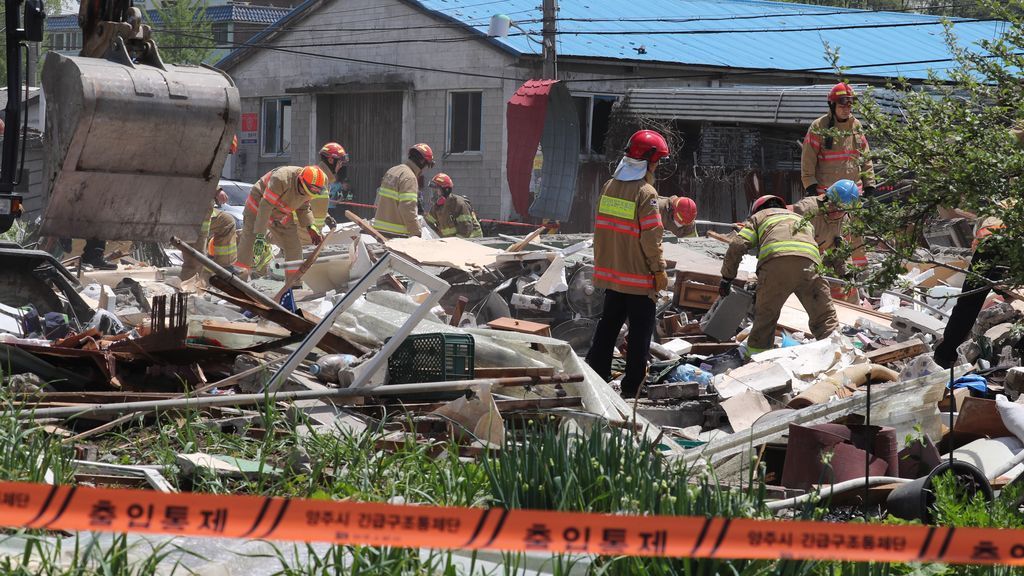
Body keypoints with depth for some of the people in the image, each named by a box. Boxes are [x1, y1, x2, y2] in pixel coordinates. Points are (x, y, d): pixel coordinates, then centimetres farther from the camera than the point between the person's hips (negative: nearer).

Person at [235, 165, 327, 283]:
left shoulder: (309, 187, -14)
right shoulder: (281, 179, -37)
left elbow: (303, 209, 5)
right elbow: (265, 207, -35)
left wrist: (310, 228, -10)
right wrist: (260, 236, -37)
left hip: (283, 218, 7)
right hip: (257, 208, -7)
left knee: (294, 249, 2)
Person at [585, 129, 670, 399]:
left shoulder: (609, 187, 4)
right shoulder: (646, 194, -18)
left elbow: (600, 228, 12)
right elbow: (651, 237, -19)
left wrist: (601, 261, 22)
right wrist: (659, 269, -10)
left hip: (611, 273, 7)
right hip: (640, 276, -7)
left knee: (608, 324, 18)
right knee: (640, 330, 3)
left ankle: (596, 374, 20)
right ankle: (632, 386, 5)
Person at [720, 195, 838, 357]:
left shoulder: (759, 216, 31)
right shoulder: (801, 219, 43)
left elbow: (737, 246, 13)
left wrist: (727, 278, 21)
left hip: (776, 260, -2)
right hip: (809, 261, 2)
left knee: (765, 315, 9)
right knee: (824, 318, 6)